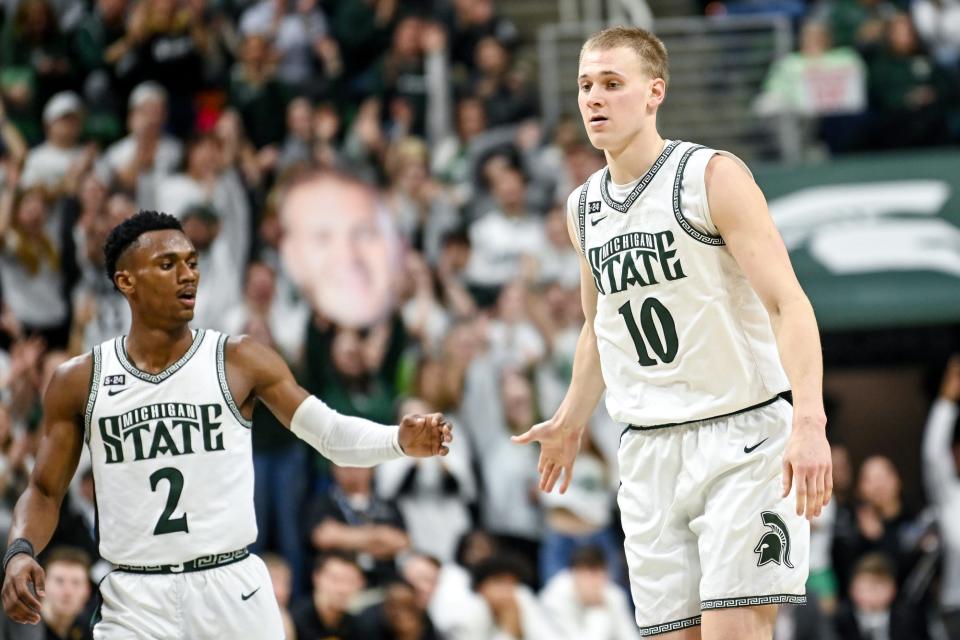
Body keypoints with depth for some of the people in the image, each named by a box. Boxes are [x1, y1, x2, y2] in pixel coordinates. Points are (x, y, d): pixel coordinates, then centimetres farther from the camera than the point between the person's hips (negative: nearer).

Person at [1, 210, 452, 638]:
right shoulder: (78, 382, 4)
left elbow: (331, 433, -3)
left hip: (233, 590, 0)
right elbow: (44, 491, 11)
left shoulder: (240, 361, 1)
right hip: (137, 600, 0)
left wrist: (402, 440, -22)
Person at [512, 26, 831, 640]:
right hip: (650, 448, 6)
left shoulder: (713, 176, -9)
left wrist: (810, 421, -29)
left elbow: (788, 302, -17)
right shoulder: (584, 207, 11)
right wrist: (570, 423, 34)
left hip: (743, 433, -6)